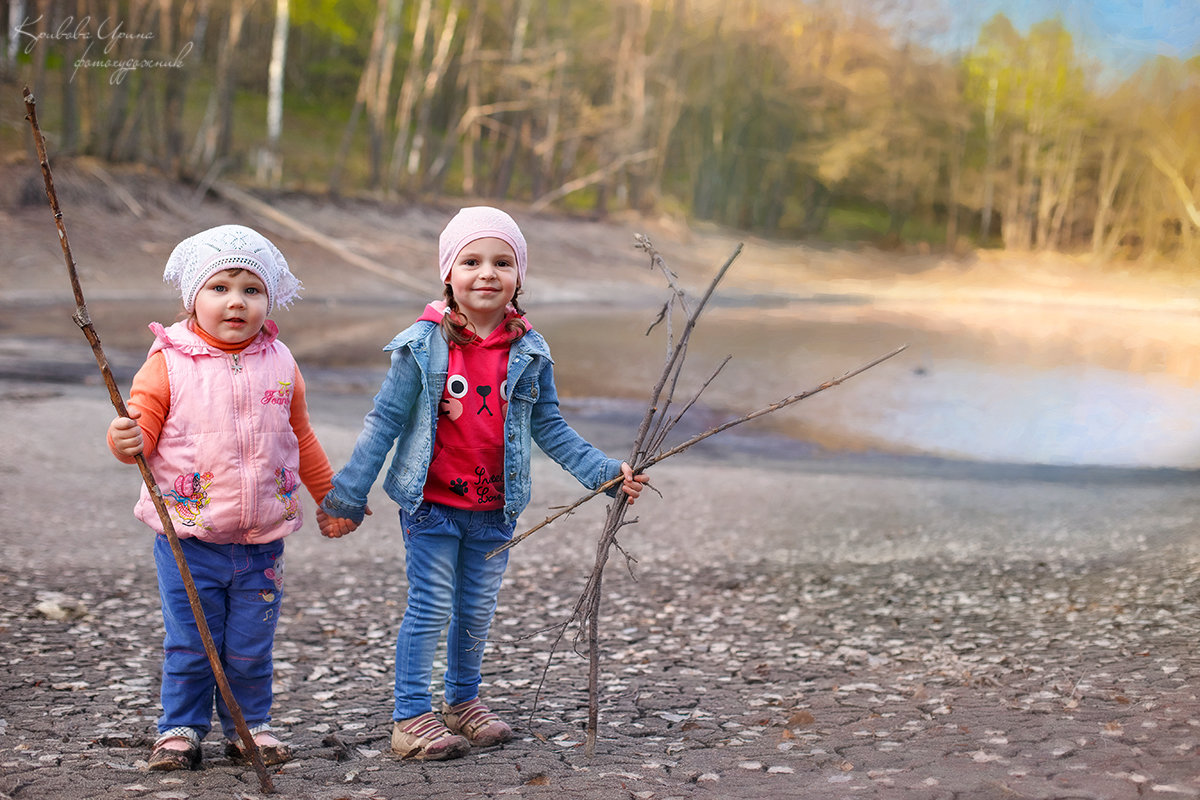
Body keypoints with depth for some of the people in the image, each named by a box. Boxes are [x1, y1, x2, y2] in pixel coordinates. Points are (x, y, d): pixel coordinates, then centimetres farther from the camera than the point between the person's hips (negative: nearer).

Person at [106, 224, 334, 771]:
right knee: (188, 646, 5)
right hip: (188, 540, -2)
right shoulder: (168, 362, -7)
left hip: (261, 541, 2)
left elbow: (300, 438, 17)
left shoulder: (280, 363, 4)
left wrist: (330, 496, 24)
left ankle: (250, 726, 27)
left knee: (250, 649, 10)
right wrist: (128, 439, -32)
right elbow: (142, 425, -9)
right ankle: (181, 728, 22)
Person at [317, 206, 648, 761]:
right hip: (431, 503, -3)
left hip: (495, 509, 4)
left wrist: (605, 473, 1)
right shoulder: (422, 346, -9)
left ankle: (462, 702, 33)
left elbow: (549, 427, 8)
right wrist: (347, 496, -5)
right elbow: (384, 422, -5)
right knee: (430, 610, 1)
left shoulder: (529, 352, 0)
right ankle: (410, 719, 12)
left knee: (477, 611, 15)